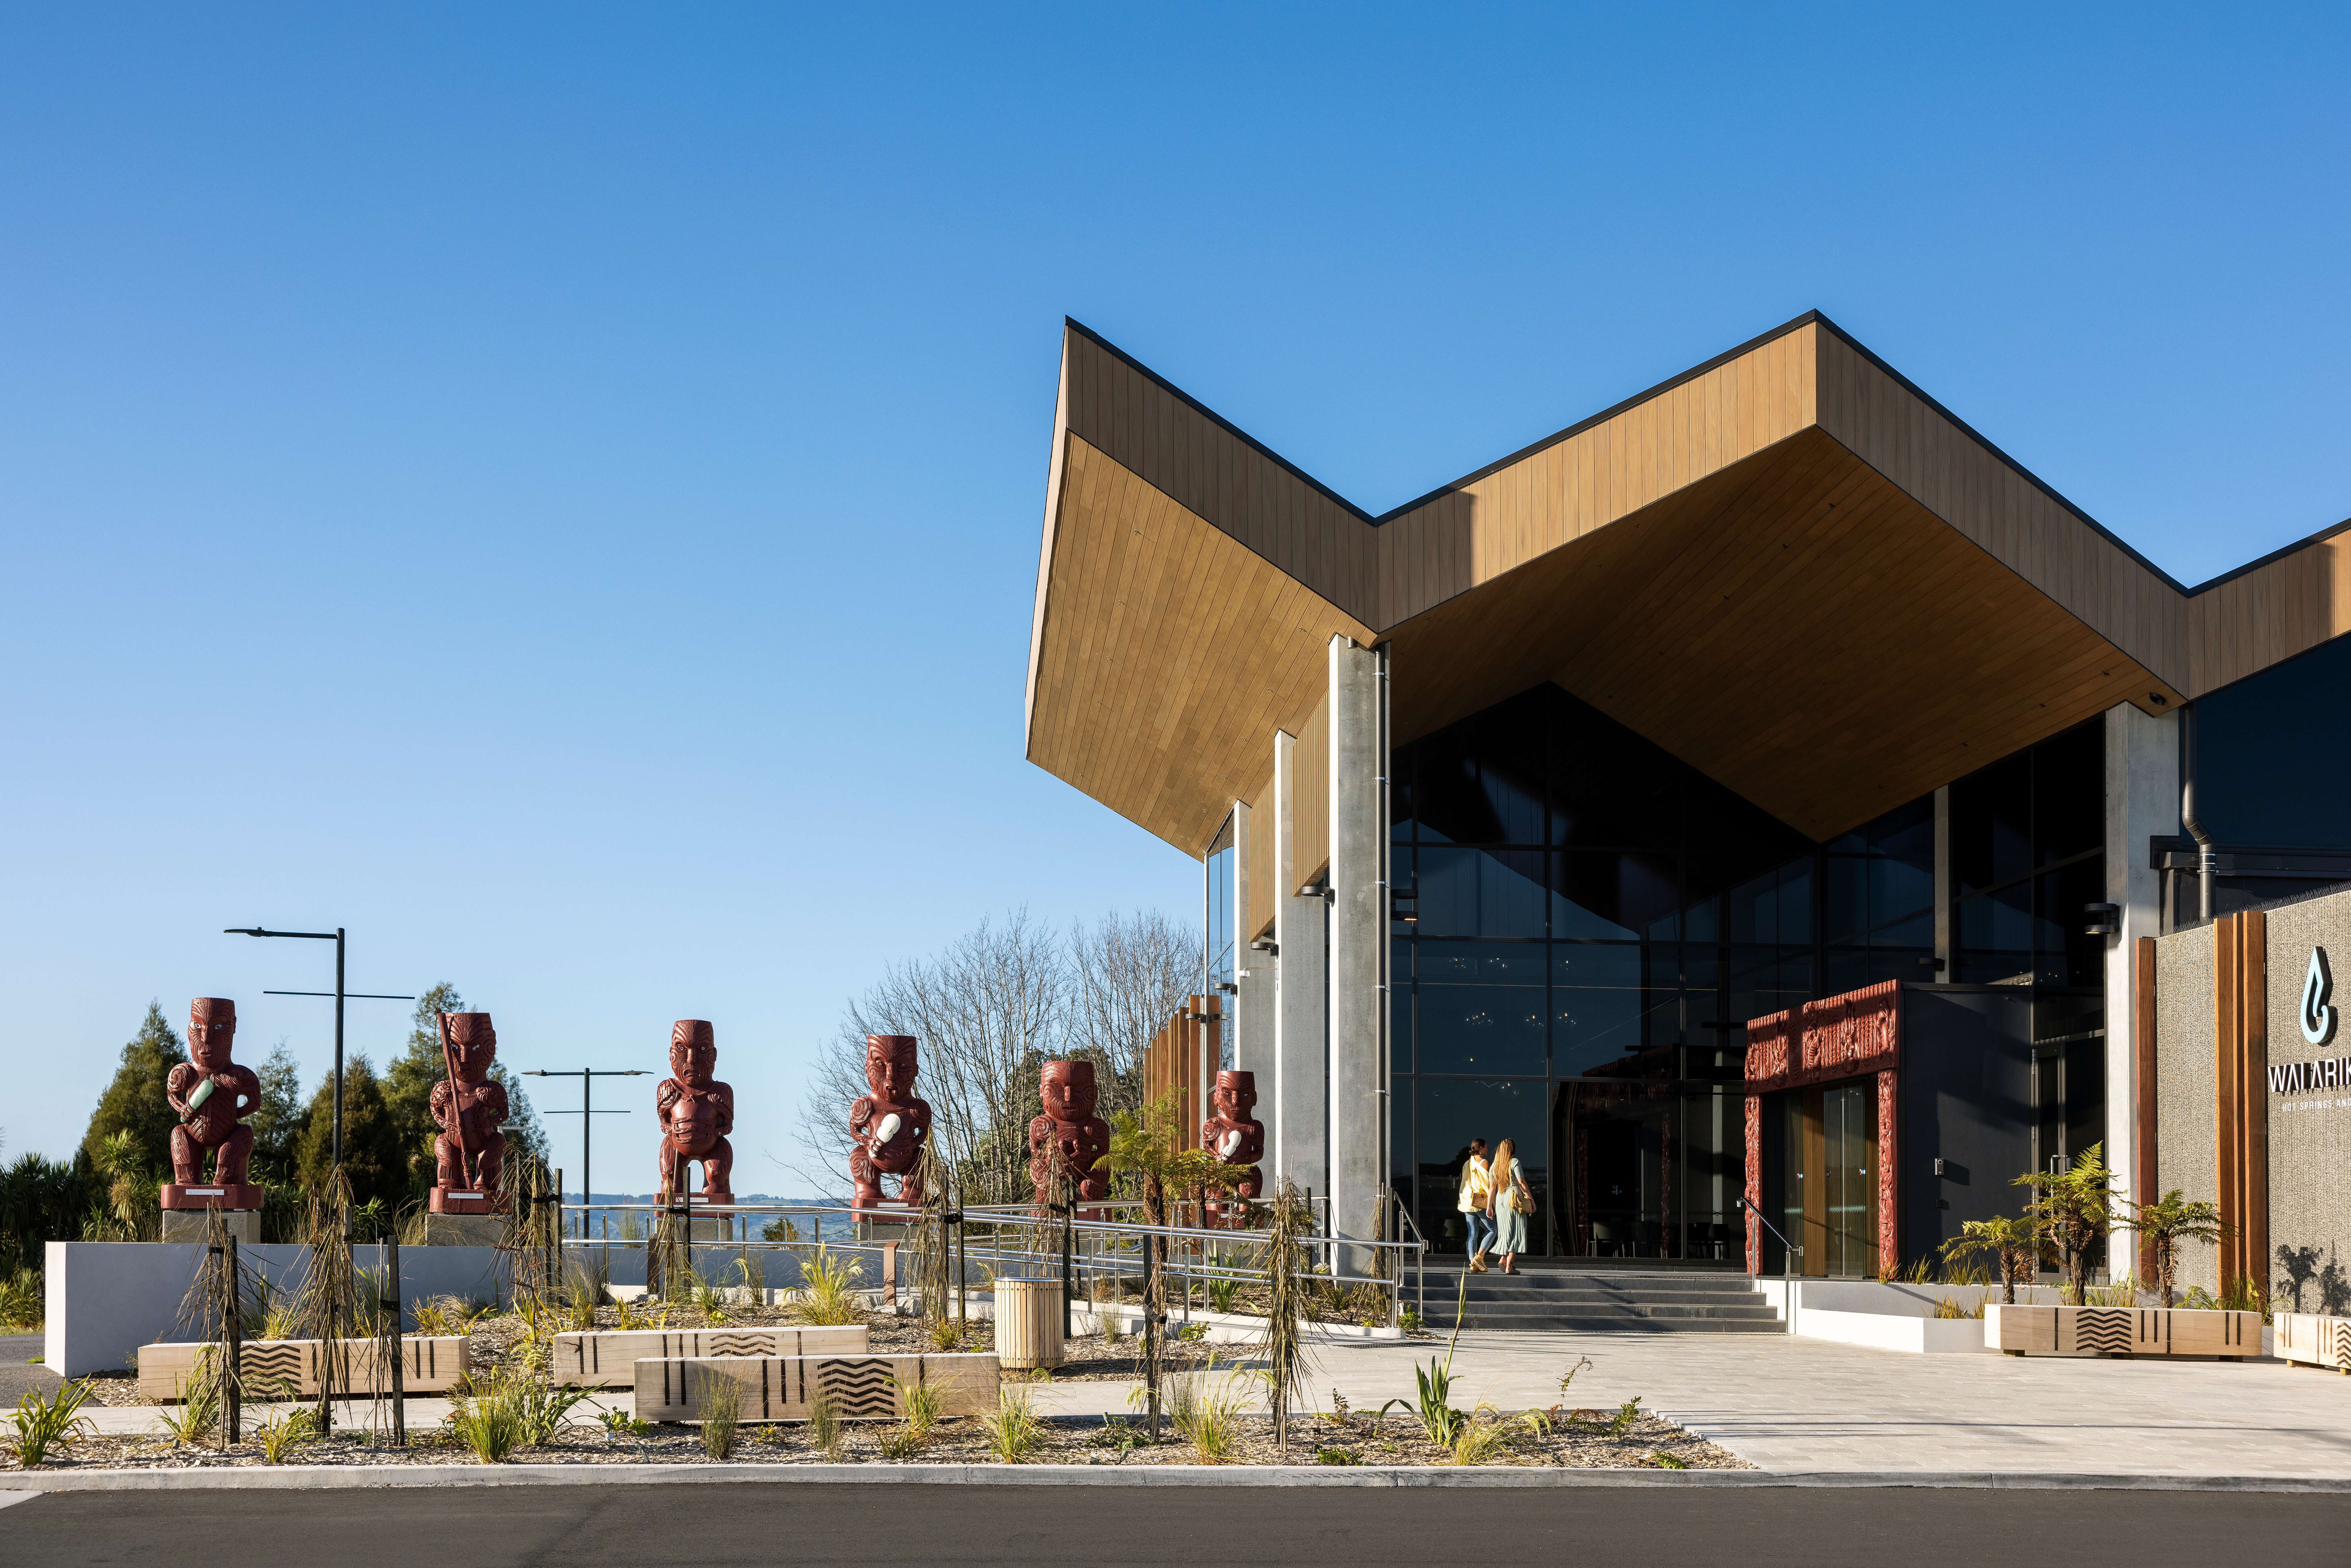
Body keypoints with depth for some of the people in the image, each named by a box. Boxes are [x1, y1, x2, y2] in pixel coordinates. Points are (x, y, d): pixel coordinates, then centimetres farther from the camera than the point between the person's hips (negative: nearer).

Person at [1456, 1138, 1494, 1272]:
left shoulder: (1467, 1164, 13)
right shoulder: (1484, 1163, -6)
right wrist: (1491, 1205, -7)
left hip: (1468, 1201, 6)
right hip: (1481, 1203, -6)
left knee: (1473, 1233, 4)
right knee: (1492, 1230, 4)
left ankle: (1473, 1265, -2)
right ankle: (1479, 1256, -12)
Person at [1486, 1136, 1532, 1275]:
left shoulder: (1494, 1166, 11)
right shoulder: (1514, 1162, -5)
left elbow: (1492, 1187, 10)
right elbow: (1521, 1182, -10)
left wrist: (1489, 1206, 12)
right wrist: (1531, 1198, -3)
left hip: (1500, 1201, 5)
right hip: (1515, 1199, -5)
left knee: (1506, 1232, 14)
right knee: (1516, 1233, -3)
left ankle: (1503, 1259, -4)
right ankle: (1510, 1265, -9)